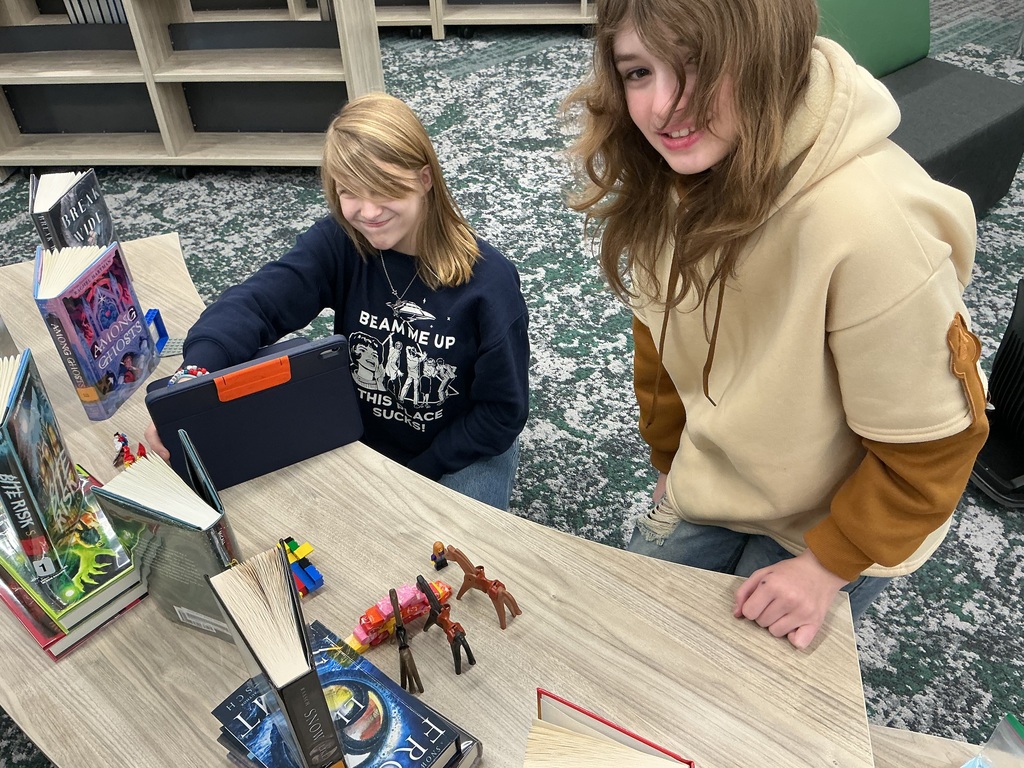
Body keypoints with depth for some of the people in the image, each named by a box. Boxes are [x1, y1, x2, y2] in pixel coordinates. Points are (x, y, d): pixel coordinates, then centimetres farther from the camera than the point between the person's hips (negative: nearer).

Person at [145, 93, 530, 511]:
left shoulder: (488, 282, -24)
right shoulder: (337, 243, -15)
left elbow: (502, 411, -16)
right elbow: (256, 302, -30)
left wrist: (418, 472, -16)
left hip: (463, 454, -2)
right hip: (362, 439, 3)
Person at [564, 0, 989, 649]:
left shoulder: (869, 223, -38)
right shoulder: (667, 176, -16)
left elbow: (929, 443, -24)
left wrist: (829, 564, -14)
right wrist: (670, 467, 10)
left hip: (839, 518, -5)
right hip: (712, 488, 6)